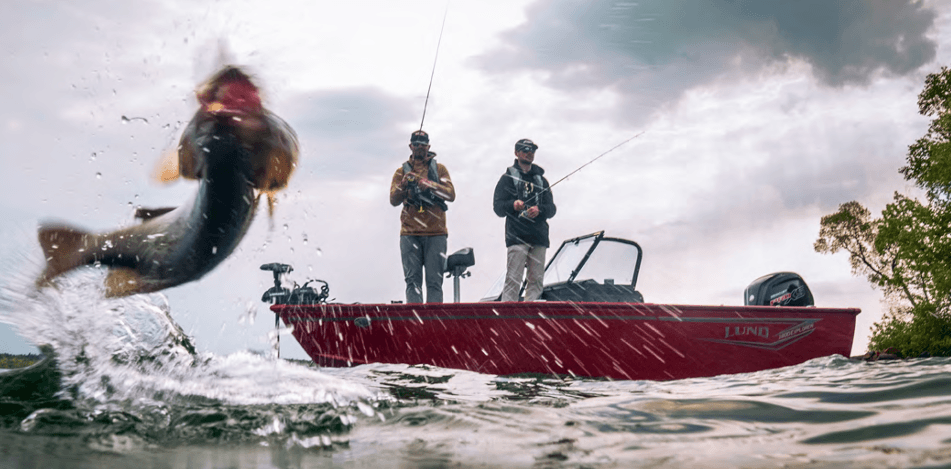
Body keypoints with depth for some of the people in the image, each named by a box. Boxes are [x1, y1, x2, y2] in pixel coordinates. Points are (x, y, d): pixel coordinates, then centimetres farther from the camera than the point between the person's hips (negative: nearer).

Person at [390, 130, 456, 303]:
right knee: (413, 280, -5)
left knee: (434, 281, -3)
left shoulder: (439, 169, 13)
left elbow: (451, 194, 0)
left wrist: (428, 184, -14)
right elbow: (394, 200, 4)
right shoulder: (402, 171, 15)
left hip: (435, 232, 0)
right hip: (410, 233, 0)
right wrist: (404, 185, -15)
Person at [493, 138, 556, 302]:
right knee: (513, 280, -13)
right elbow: (497, 207, 2)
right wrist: (513, 205, -19)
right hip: (517, 236, -4)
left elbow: (552, 208, 14)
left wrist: (539, 210, -8)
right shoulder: (508, 177, 11)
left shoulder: (541, 180, 23)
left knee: (536, 279, 0)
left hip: (539, 236, 4)